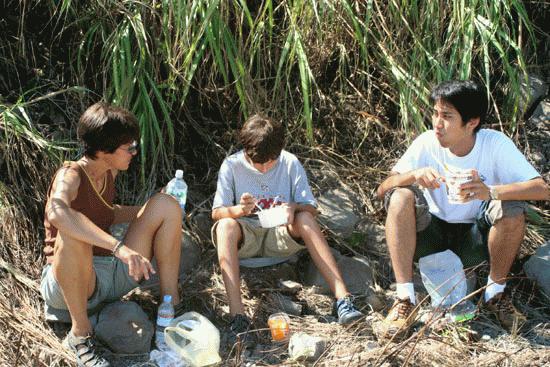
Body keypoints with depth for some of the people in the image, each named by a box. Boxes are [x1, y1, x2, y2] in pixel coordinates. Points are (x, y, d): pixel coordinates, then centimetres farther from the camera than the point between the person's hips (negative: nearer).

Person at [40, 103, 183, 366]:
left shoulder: (110, 173, 5)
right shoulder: (70, 175, -19)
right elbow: (57, 213, -44)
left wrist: (148, 210, 14)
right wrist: (119, 247, -51)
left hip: (114, 274, 7)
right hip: (67, 282, -7)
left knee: (165, 204, -3)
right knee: (72, 235, -40)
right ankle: (80, 334, -23)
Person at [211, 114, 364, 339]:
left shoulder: (290, 163, -4)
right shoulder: (232, 165, -6)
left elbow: (311, 208, -6)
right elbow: (216, 212, -8)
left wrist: (295, 208, -29)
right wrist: (239, 209, -30)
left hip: (280, 236, 1)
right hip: (245, 237, -1)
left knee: (305, 218, -30)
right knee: (226, 225, -34)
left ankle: (343, 299, -38)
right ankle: (237, 314, -46)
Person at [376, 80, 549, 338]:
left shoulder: (495, 144, -17)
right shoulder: (427, 143, -14)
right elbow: (382, 190, -16)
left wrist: (491, 191, -43)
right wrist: (414, 175, -38)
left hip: (473, 239, 0)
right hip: (430, 236, 1)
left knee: (513, 209, -29)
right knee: (401, 196, -28)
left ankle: (495, 292, -4)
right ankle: (405, 299, -24)